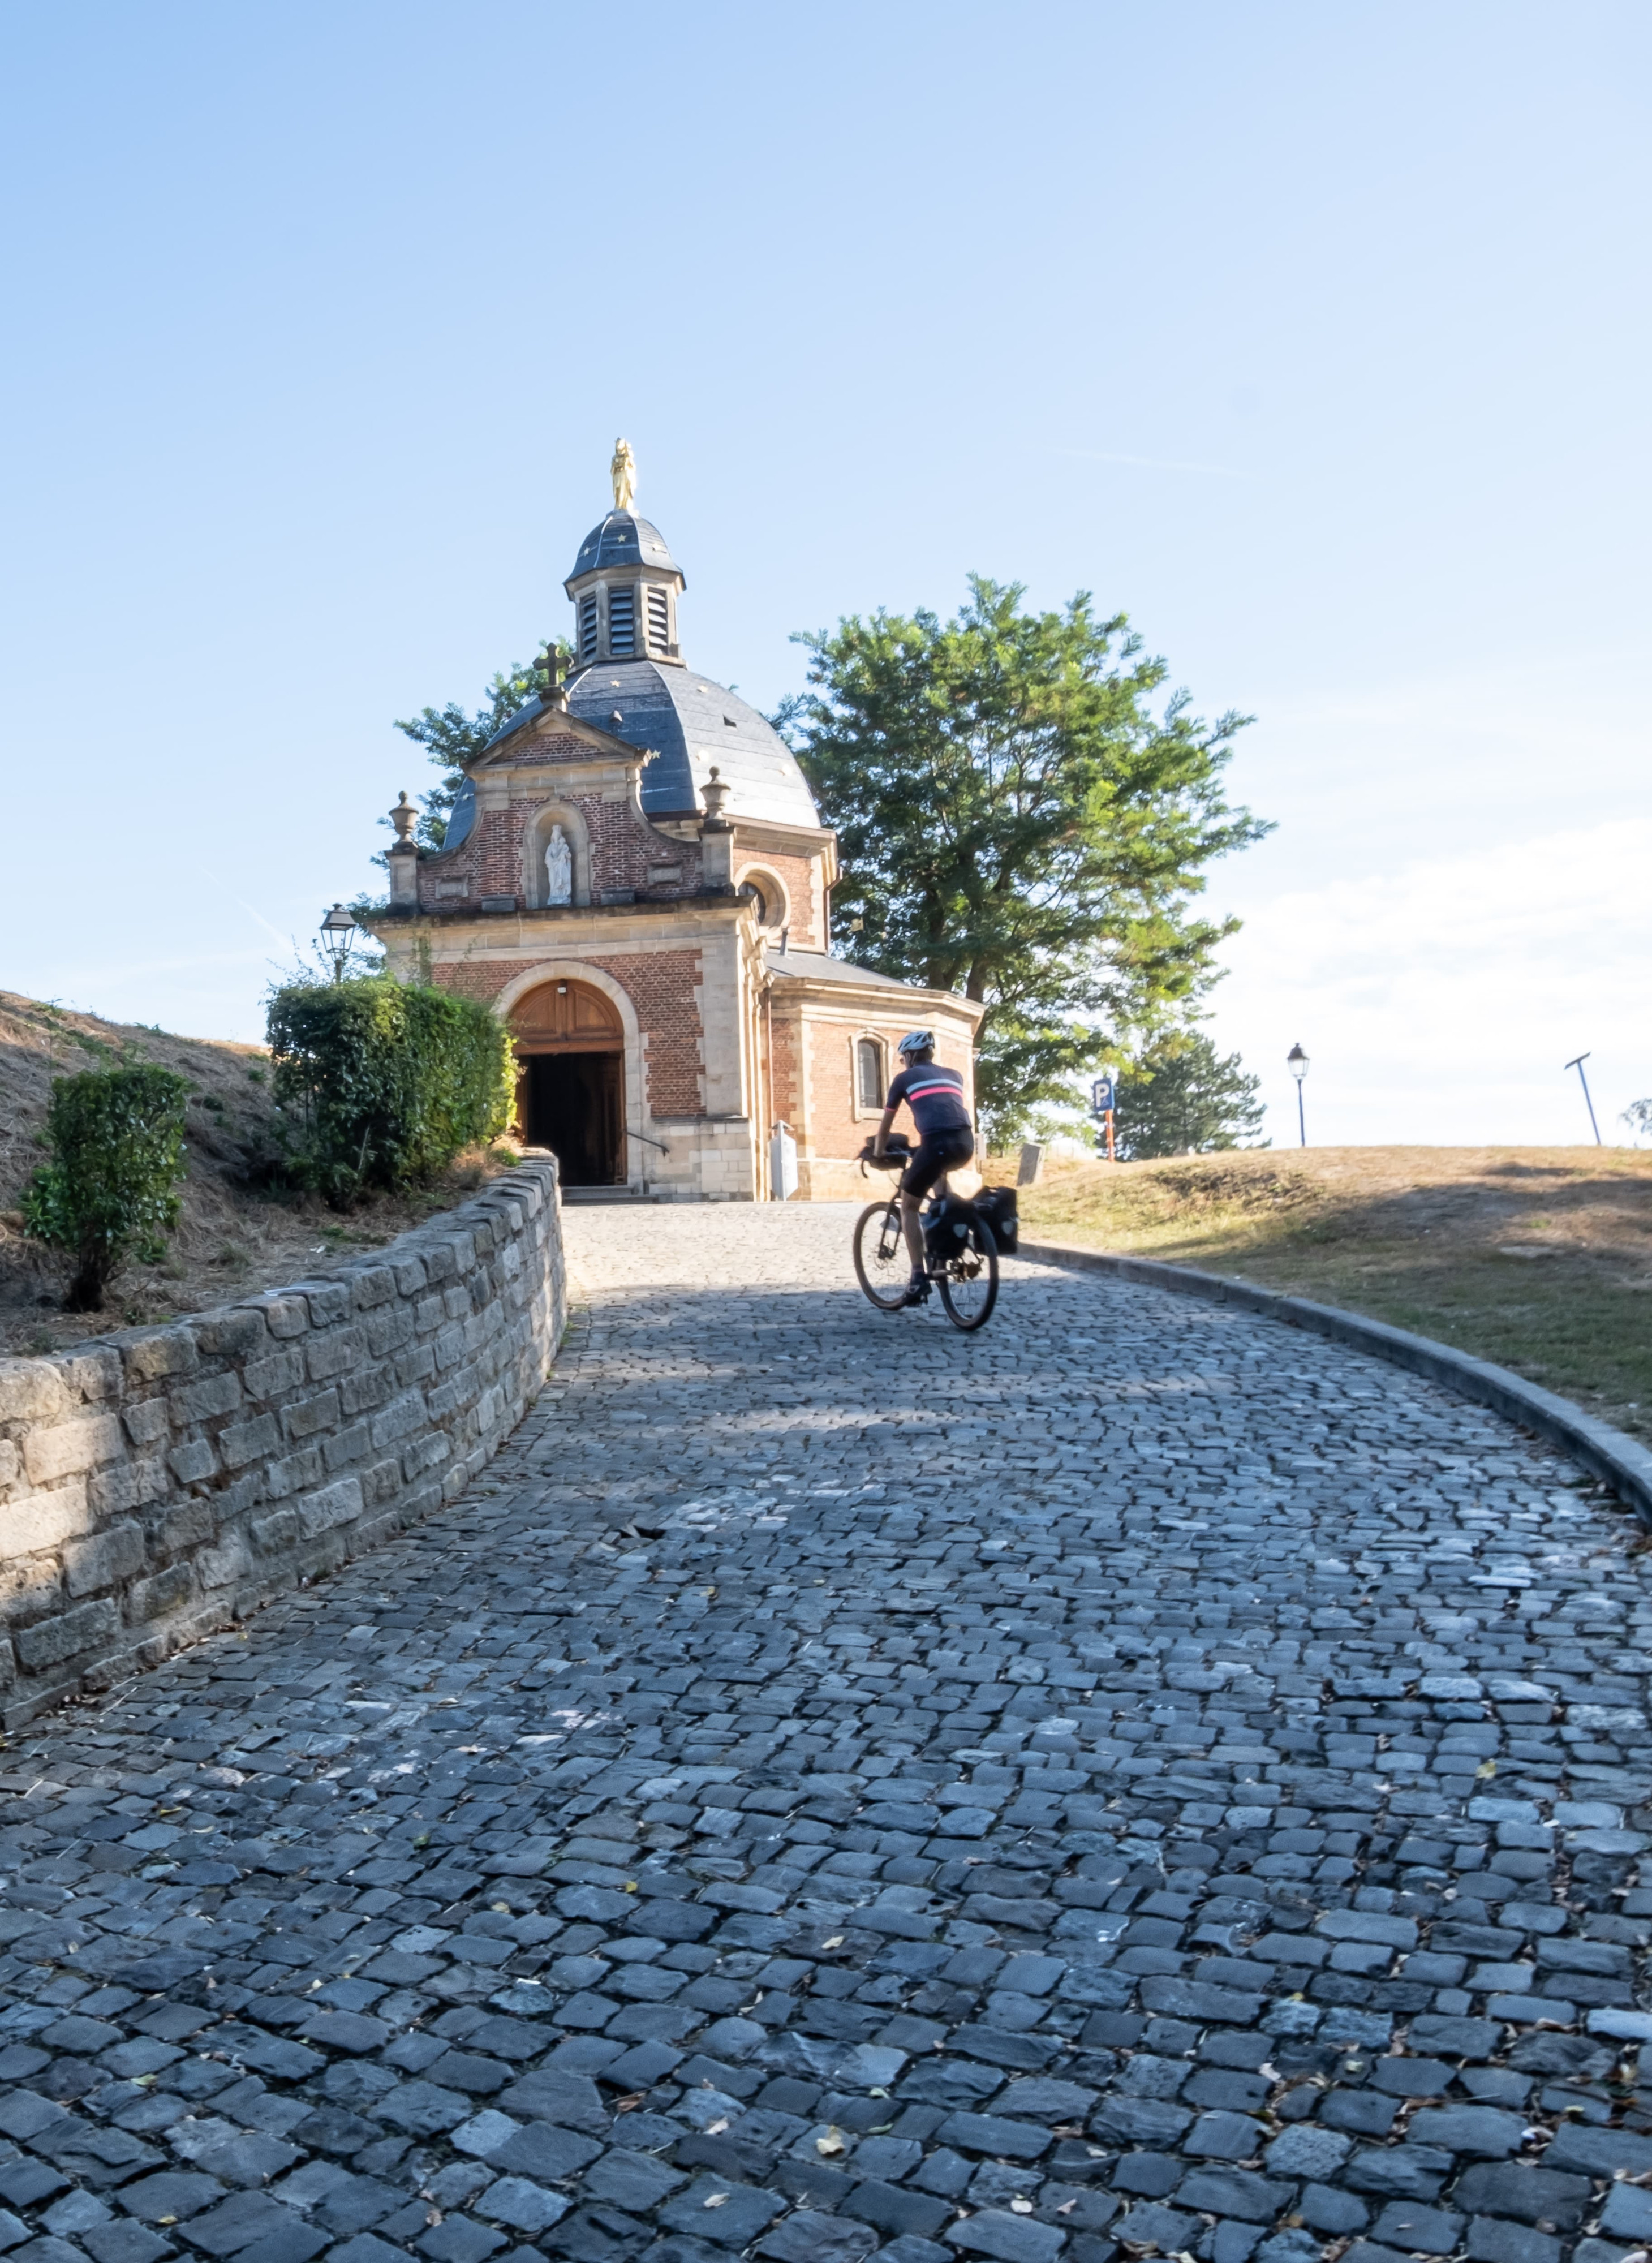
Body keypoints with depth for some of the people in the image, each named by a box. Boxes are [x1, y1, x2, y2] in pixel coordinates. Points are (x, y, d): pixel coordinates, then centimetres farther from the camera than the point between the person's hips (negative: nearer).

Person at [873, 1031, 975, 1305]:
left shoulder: (905, 1078, 18)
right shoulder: (953, 1075, 28)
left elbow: (885, 1126, 25)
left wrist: (878, 1155, 40)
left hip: (938, 1143, -5)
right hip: (966, 1143, 5)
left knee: (908, 1208, 12)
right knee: (937, 1170, 39)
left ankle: (919, 1277, 1)